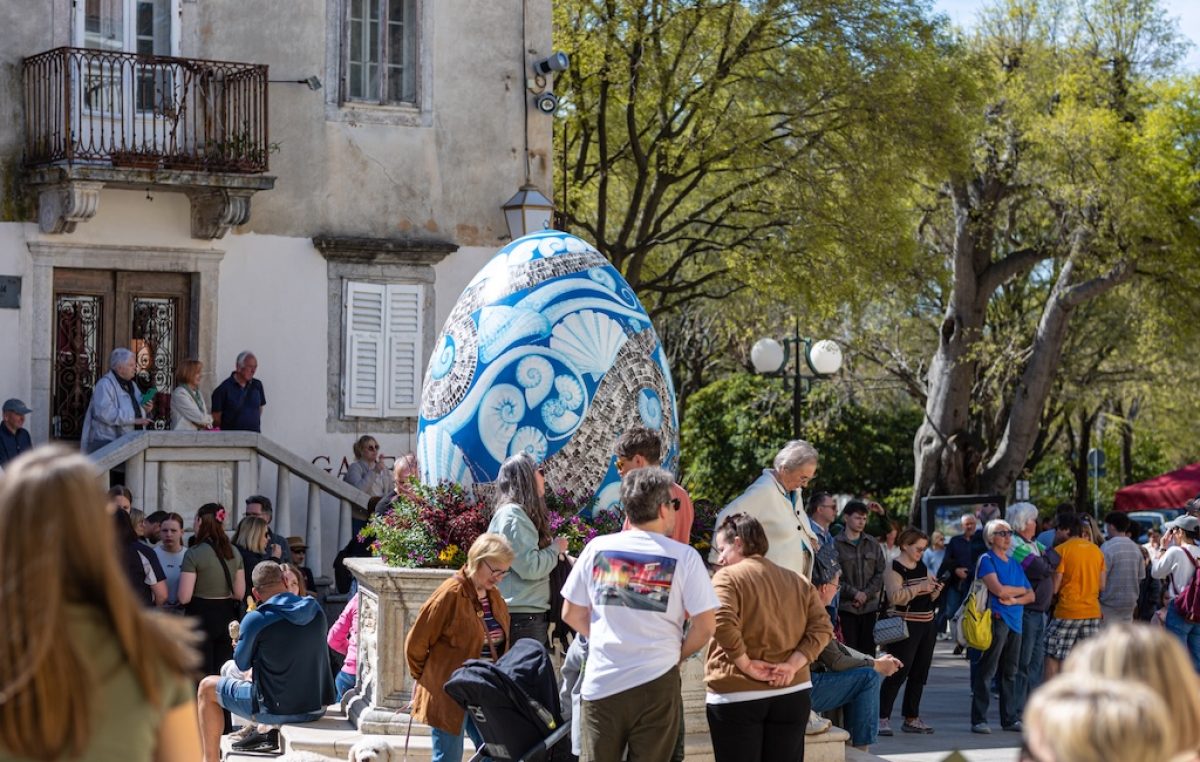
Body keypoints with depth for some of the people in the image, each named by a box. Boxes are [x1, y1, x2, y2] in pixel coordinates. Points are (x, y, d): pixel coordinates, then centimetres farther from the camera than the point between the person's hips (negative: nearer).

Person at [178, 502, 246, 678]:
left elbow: (184, 597, -16)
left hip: (201, 617, -5)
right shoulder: (234, 553, 4)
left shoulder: (194, 554, -13)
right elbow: (239, 593, 8)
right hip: (227, 617, 5)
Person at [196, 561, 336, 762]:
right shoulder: (316, 610, -1)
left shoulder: (256, 619, -17)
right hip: (317, 708, 6)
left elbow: (242, 664, -3)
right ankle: (274, 733, 45)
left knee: (206, 688, 15)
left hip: (276, 711, -6)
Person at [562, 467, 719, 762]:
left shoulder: (597, 548, 3)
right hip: (656, 683, -2)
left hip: (601, 683, 2)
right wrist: (678, 655, 10)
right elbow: (706, 625, -6)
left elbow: (571, 614, 8)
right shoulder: (684, 557, -4)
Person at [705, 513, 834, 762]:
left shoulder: (727, 577, -6)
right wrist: (793, 664, -4)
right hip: (792, 693, 5)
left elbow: (722, 623, -23)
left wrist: (745, 665, -13)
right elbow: (822, 627, 4)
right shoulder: (798, 581, 12)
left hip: (737, 697, -5)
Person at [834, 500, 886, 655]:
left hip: (869, 607, 4)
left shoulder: (872, 544, 12)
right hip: (845, 607, -4)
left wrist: (866, 594, -5)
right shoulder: (836, 544, -3)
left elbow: (881, 573, 9)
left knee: (868, 652, 4)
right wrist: (854, 593, -13)